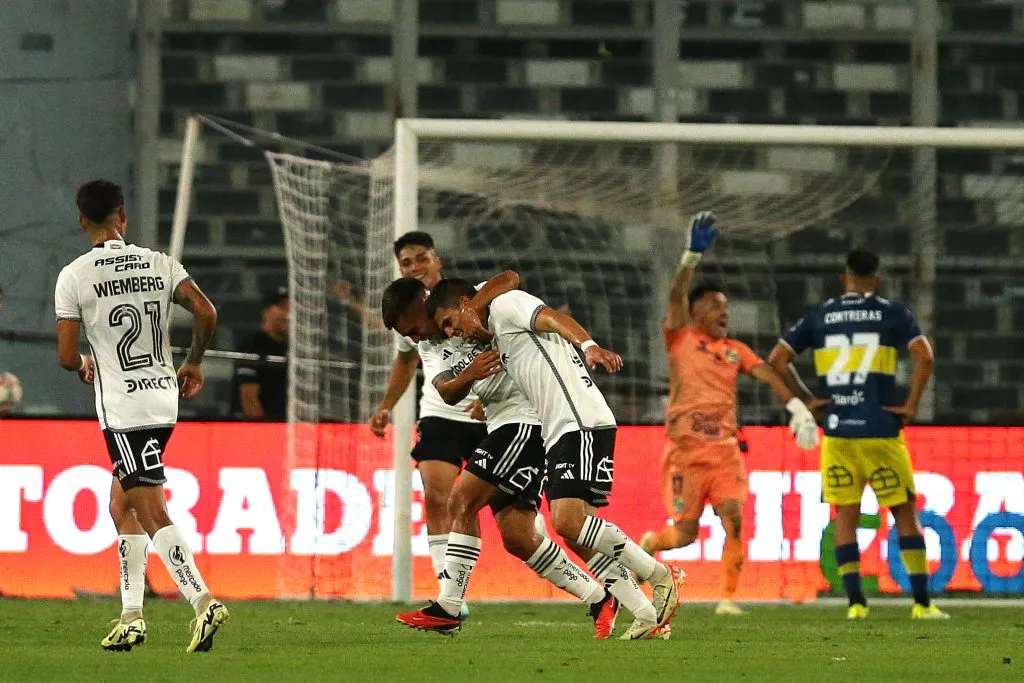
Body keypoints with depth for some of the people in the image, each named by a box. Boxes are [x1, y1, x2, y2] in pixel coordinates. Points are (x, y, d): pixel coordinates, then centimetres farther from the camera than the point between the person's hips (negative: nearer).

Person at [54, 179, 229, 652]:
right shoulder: (160, 265, 4)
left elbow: (66, 356, -8)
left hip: (122, 407, -6)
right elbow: (206, 313, -6)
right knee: (122, 505, 17)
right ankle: (131, 617, 14)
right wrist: (193, 364, 12)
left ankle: (203, 601, -22)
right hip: (164, 399, 6)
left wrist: (84, 366, 16)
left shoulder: (74, 276, -7)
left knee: (152, 514, -8)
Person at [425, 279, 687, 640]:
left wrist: (589, 346, -36)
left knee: (568, 520, -21)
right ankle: (648, 617, -1)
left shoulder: (506, 305, 0)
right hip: (558, 434, 10)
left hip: (582, 424, -10)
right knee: (577, 536, 1)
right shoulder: (498, 341, 28)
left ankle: (662, 577, -12)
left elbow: (553, 318, -19)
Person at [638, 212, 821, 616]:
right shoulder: (681, 338, 5)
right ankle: (648, 543, 33)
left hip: (725, 450, 3)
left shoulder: (736, 351, 15)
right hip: (686, 449, -3)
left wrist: (795, 405, -15)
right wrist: (692, 256, -23)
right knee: (685, 533, -1)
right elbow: (677, 296, -10)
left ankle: (728, 597, -8)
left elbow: (767, 374, 2)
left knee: (734, 518, -15)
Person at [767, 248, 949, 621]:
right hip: (881, 431, -2)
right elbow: (925, 356, -12)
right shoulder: (892, 313, 2)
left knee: (845, 516, 8)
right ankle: (922, 602, 2)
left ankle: (855, 602, 1)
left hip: (837, 432, 2)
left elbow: (777, 360, 4)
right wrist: (911, 406, -4)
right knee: (905, 513, 6)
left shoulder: (819, 316, 8)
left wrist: (806, 400, 10)